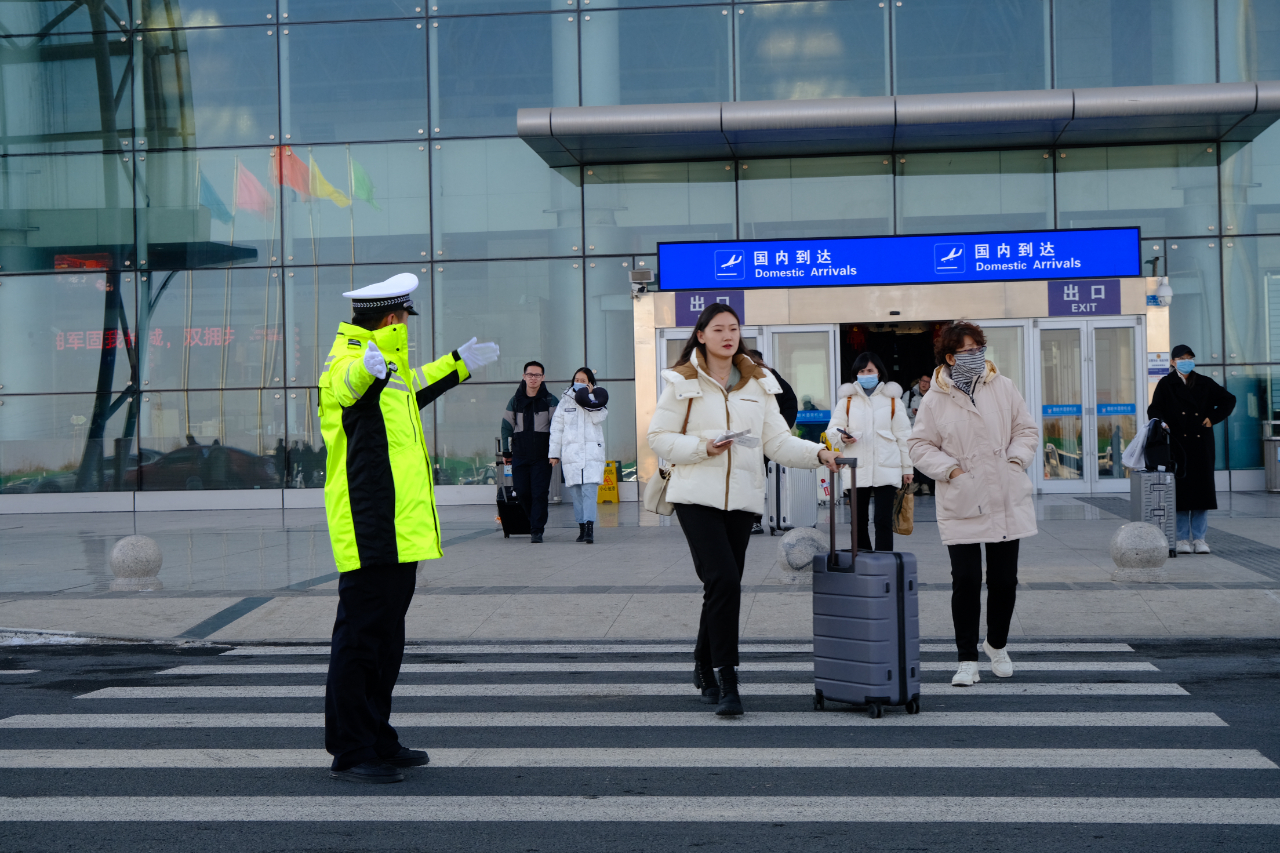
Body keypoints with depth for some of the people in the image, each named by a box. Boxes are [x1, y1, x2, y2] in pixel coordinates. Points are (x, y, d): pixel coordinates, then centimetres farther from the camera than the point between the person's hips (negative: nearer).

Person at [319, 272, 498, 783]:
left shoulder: (382, 365, 18)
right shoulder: (346, 361, -14)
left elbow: (406, 389, 40)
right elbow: (354, 382, -40)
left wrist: (457, 366, 51)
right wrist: (370, 365, -63)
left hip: (396, 530, 11)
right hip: (370, 530, -11)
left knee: (386, 637, 17)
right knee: (360, 638, -6)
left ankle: (376, 741, 27)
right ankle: (350, 753, 0)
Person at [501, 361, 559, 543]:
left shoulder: (550, 400, 1)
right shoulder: (515, 400, 8)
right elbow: (507, 426, 14)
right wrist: (506, 451, 13)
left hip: (542, 456, -3)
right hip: (520, 455, 3)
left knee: (539, 493, -8)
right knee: (522, 492, 3)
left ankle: (537, 531, -3)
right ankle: (536, 521, 27)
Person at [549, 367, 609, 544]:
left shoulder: (596, 398, 11)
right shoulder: (565, 400, 12)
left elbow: (598, 418, -9)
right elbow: (556, 427, 11)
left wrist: (590, 397, -7)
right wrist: (554, 453, 7)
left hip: (592, 451, -2)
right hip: (571, 452, 2)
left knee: (589, 489, -14)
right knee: (575, 492, 2)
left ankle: (590, 528, -22)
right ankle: (582, 528, 10)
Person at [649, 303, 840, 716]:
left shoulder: (758, 383, 13)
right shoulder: (683, 382, 2)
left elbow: (777, 440, 8)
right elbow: (659, 437, 0)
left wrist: (818, 453, -8)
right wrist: (702, 447, -15)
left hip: (742, 497, 4)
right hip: (697, 495, -4)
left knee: (725, 584, 10)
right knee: (723, 579, -16)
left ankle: (705, 667, 29)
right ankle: (725, 678, -10)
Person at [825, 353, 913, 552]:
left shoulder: (892, 399, 10)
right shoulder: (847, 399, 11)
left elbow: (903, 436, 11)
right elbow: (832, 429, 9)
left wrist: (907, 467, 8)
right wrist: (842, 436, -15)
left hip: (886, 470, -2)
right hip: (856, 470, 2)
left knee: (883, 521, -7)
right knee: (859, 522, 6)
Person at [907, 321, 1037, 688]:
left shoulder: (1003, 388, 5)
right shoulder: (935, 400, -2)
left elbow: (1026, 430, 11)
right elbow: (920, 445, 2)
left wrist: (1016, 459, -4)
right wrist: (950, 468, -10)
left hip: (1007, 502, 3)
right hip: (961, 505, -2)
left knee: (1004, 579, 9)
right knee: (966, 581, -5)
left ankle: (997, 645, 32)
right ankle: (967, 659, 7)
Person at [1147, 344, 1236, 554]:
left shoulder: (1204, 383, 10)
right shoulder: (1166, 385, 3)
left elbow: (1229, 399, 16)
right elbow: (1154, 409, -3)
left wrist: (1213, 418, 4)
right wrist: (1161, 423, -24)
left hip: (1201, 444, 3)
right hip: (1177, 443, -2)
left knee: (1202, 488, 1)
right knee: (1180, 489, -3)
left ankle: (1199, 538, 8)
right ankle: (1182, 538, 4)